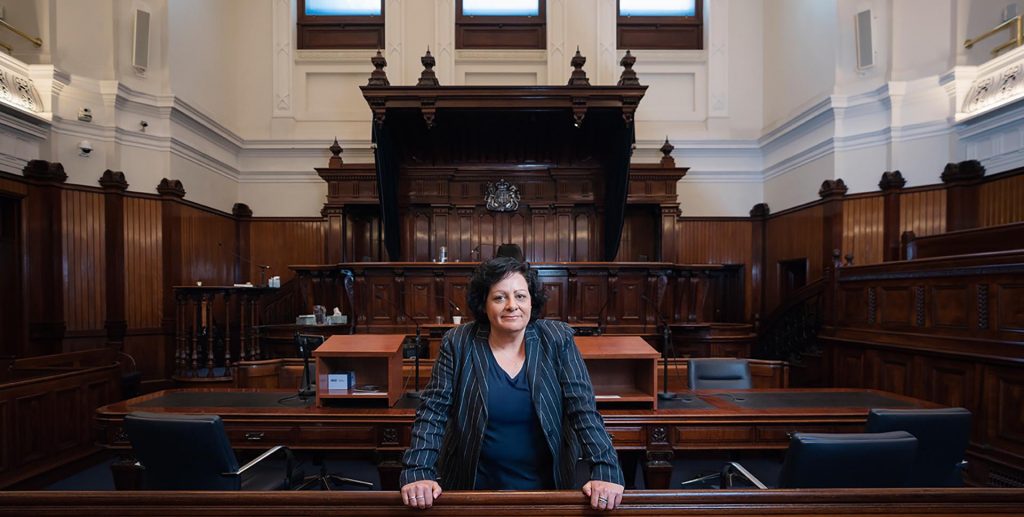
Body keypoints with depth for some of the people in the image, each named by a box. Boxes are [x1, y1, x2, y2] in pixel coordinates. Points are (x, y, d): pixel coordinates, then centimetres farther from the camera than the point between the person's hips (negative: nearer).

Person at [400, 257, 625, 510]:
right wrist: (418, 473, -22)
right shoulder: (458, 343, -10)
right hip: (474, 487, 0)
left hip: (547, 487, 1)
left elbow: (584, 409, -13)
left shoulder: (558, 339, -9)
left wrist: (606, 471, -22)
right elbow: (433, 413, -10)